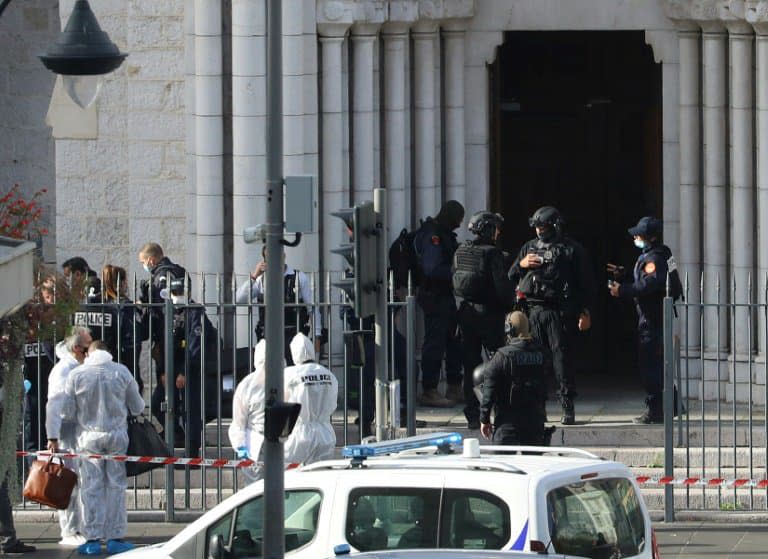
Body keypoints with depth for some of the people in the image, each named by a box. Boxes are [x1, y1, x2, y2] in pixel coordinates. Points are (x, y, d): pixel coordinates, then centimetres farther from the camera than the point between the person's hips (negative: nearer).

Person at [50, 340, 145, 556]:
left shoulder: (76, 374, -4)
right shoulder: (122, 372, -2)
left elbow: (66, 412, -3)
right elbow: (137, 407, 4)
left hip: (88, 436, -1)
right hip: (117, 435, 1)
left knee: (91, 488, 4)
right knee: (116, 486, 7)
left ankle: (93, 539, 2)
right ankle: (115, 538, 6)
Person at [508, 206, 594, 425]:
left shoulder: (572, 250, 3)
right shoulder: (530, 247, 17)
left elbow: (586, 283, 2)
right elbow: (511, 277, 21)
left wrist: (585, 312, -4)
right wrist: (521, 264, -1)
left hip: (559, 313, -5)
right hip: (532, 311, 5)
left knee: (561, 355, -9)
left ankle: (568, 408, -6)